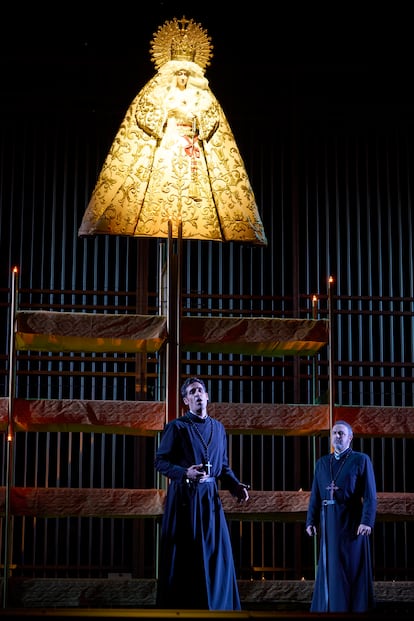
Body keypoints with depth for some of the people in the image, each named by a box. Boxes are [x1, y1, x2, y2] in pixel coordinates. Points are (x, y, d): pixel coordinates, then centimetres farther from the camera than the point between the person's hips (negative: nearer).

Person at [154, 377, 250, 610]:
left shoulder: (218, 428, 14)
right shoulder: (177, 427, -2)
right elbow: (160, 461, -4)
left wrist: (235, 485, 0)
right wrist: (186, 473, -20)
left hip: (210, 497, 5)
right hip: (184, 497, -4)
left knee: (218, 554, 2)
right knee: (183, 557, -2)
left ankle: (218, 607, 11)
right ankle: (181, 607, 8)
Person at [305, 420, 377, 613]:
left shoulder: (361, 460, -2)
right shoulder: (322, 462, 12)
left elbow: (370, 495, -8)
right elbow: (315, 495, 10)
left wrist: (367, 521, -19)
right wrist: (311, 521, 1)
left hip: (351, 521, -4)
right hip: (329, 522, 5)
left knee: (352, 568, -2)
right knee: (329, 567, 7)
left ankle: (355, 607, 4)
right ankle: (329, 607, 13)